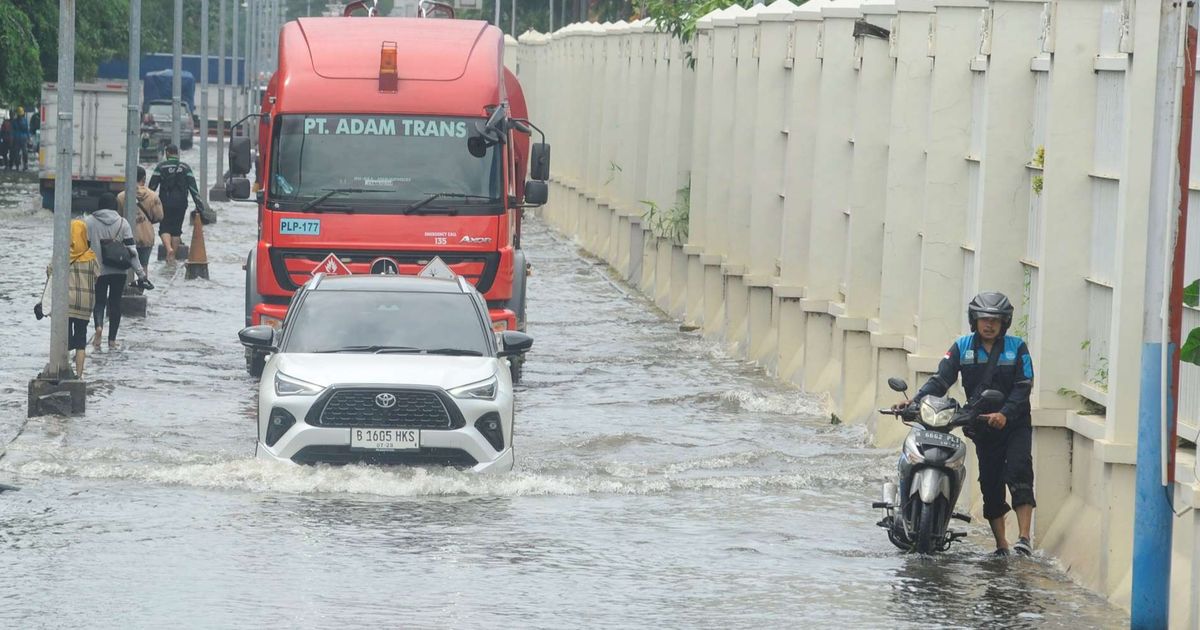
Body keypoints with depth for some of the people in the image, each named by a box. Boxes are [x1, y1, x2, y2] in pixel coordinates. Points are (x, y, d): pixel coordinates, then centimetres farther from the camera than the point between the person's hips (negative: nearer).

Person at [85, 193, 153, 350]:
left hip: (97, 270, -1)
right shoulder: (122, 223, -3)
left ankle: (99, 326, -21)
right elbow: (131, 250, -6)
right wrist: (141, 274, -4)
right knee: (115, 303, 12)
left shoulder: (90, 222, -3)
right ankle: (112, 340, 13)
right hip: (118, 271, 1)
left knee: (99, 301, 10)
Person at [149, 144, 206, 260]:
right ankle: (173, 255, 12)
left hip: (165, 203, -2)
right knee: (176, 229, 11)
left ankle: (168, 248, -23)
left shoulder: (161, 167, -2)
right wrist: (199, 203, 0)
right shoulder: (185, 168, 3)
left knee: (164, 228, 3)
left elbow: (152, 186, -1)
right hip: (181, 203, 2)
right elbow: (193, 187, -1)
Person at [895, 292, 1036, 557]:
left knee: (1019, 474, -20)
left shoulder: (1017, 347, -2)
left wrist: (1005, 414, -25)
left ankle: (1024, 538, -24)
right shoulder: (963, 347, 4)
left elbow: (1023, 387, -9)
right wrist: (915, 401, -20)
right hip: (982, 426, 3)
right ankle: (1001, 546, 12)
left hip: (1014, 425, -3)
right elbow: (941, 379, -4)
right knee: (990, 485, 4)